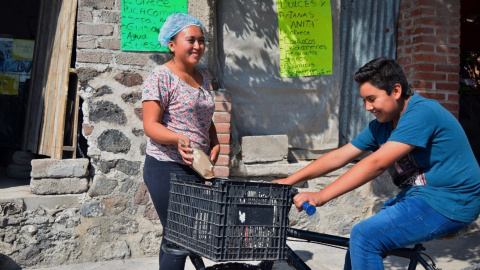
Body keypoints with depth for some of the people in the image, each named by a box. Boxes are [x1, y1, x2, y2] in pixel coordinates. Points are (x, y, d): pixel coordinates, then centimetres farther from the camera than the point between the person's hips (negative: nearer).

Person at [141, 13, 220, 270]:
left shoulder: (202, 77, 14)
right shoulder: (161, 76, -9)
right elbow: (150, 125, -15)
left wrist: (215, 143, 4)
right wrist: (178, 139, -33)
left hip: (196, 167, 8)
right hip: (167, 168, -7)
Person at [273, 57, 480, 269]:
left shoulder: (421, 112, -20)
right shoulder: (381, 125, 7)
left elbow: (376, 164, -28)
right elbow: (338, 157, 6)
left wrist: (320, 196, -29)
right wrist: (289, 180, 0)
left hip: (447, 203, -9)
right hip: (418, 196, 9)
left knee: (364, 237, -20)